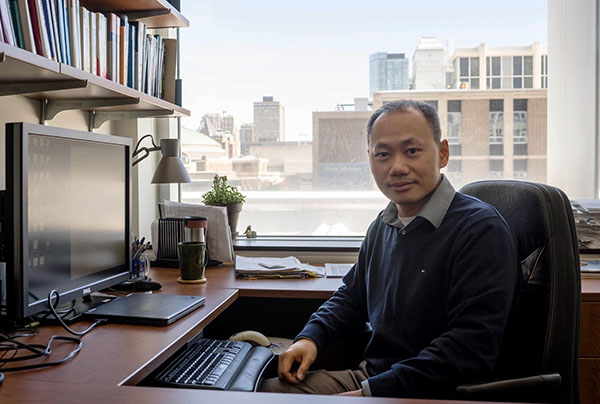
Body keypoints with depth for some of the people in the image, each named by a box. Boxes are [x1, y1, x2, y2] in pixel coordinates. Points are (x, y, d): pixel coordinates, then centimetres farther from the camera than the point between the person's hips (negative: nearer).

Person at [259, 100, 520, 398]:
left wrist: (370, 392, -24)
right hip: (367, 375, 7)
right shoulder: (383, 226, 9)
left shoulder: (482, 230, -16)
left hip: (432, 393, -6)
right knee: (266, 388, -1)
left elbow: (471, 348, -23)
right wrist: (310, 337, 4)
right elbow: (352, 295, 23)